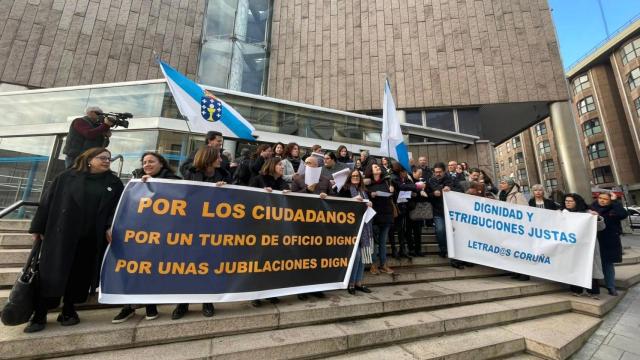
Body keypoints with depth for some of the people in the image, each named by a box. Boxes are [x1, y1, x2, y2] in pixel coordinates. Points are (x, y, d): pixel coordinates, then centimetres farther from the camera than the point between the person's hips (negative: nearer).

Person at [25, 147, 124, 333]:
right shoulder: (66, 177, 5)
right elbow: (47, 201, 6)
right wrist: (37, 228, 4)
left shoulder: (114, 183, 6)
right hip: (61, 234, -1)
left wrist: (111, 227, -12)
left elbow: (118, 207, 1)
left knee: (79, 274, 8)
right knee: (52, 274, 2)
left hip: (91, 238, 1)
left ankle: (68, 310, 23)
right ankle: (39, 315, 17)